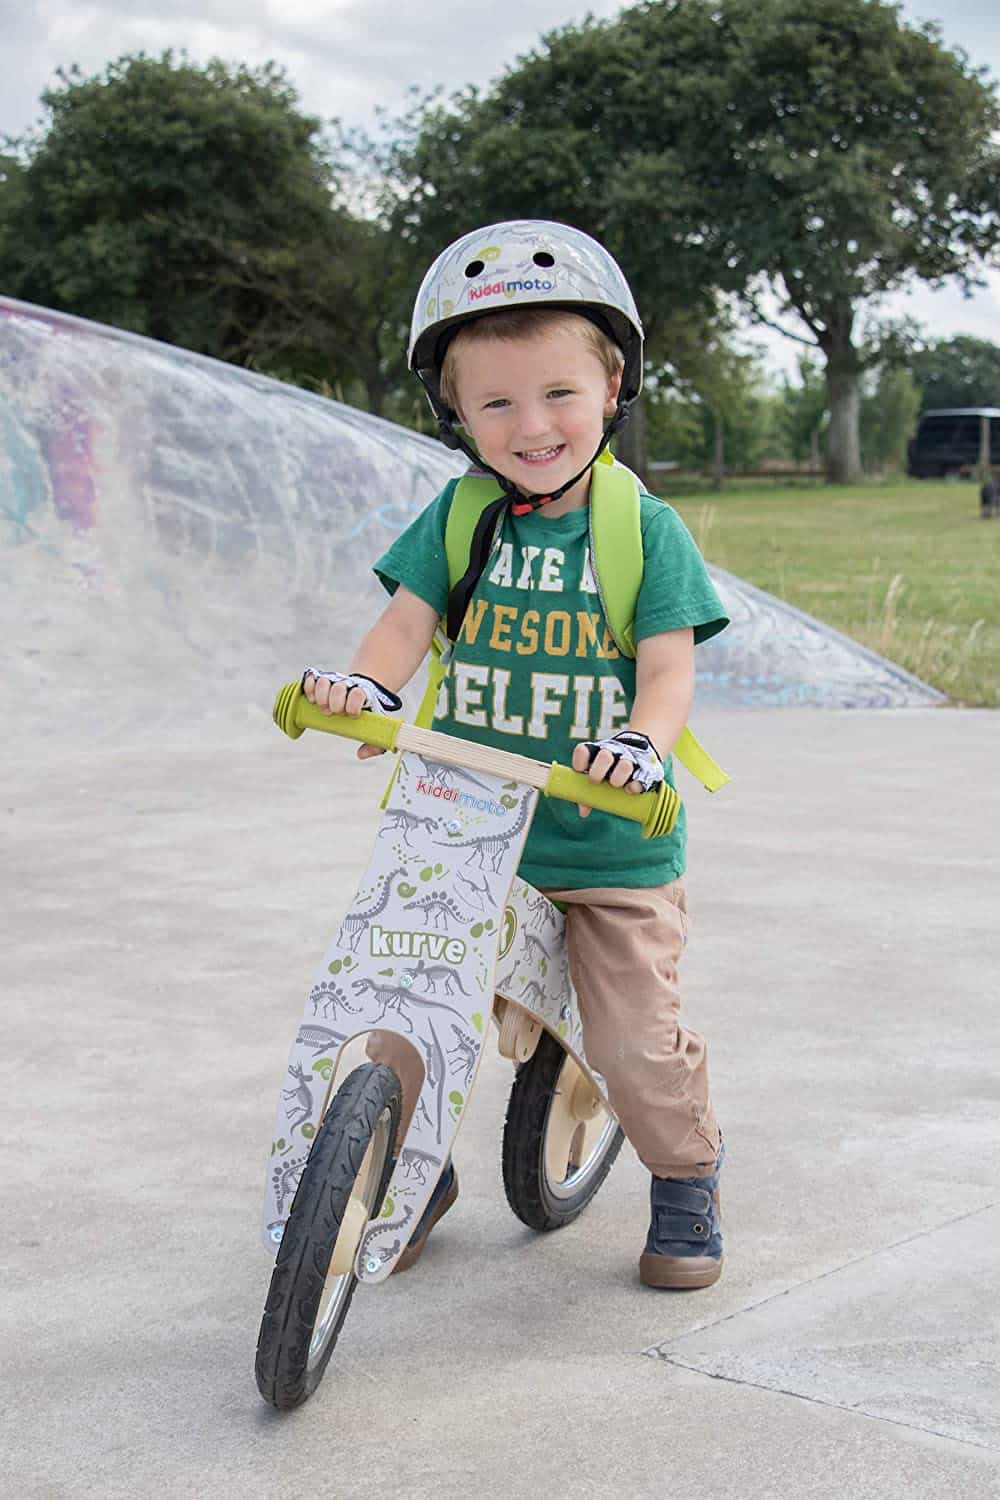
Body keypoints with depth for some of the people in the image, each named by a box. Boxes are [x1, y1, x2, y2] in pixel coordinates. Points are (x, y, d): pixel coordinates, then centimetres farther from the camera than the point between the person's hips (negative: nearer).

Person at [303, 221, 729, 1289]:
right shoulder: (459, 518, 1)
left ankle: (686, 1181, 28)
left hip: (614, 848, -2)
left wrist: (640, 742, -32)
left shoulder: (645, 530, -6)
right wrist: (366, 683, -28)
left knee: (636, 1042, -2)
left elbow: (669, 669, -11)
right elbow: (408, 620, -6)